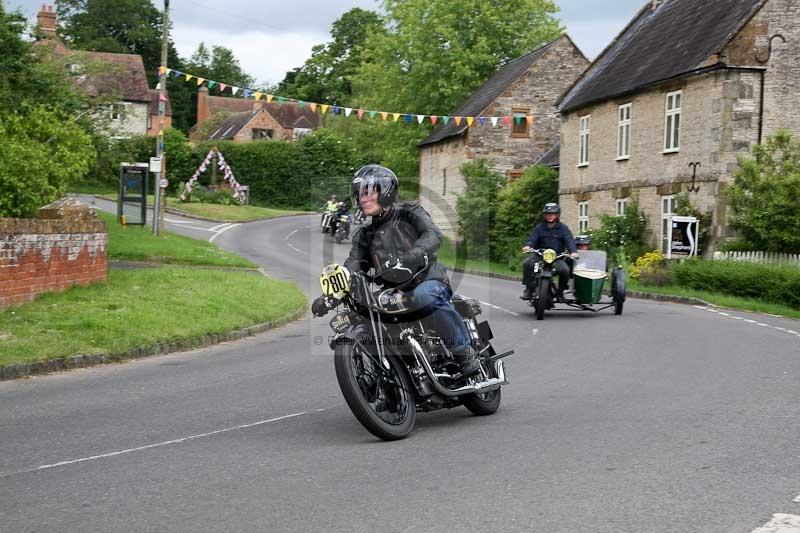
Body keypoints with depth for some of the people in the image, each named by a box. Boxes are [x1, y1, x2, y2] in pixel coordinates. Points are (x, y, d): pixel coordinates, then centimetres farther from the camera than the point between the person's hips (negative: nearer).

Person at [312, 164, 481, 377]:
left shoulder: (409, 214, 6)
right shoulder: (364, 236, 20)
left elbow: (433, 235, -14)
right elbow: (351, 268, 6)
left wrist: (410, 257, -35)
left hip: (429, 281, -6)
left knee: (424, 296, -39)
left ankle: (464, 349, -28)